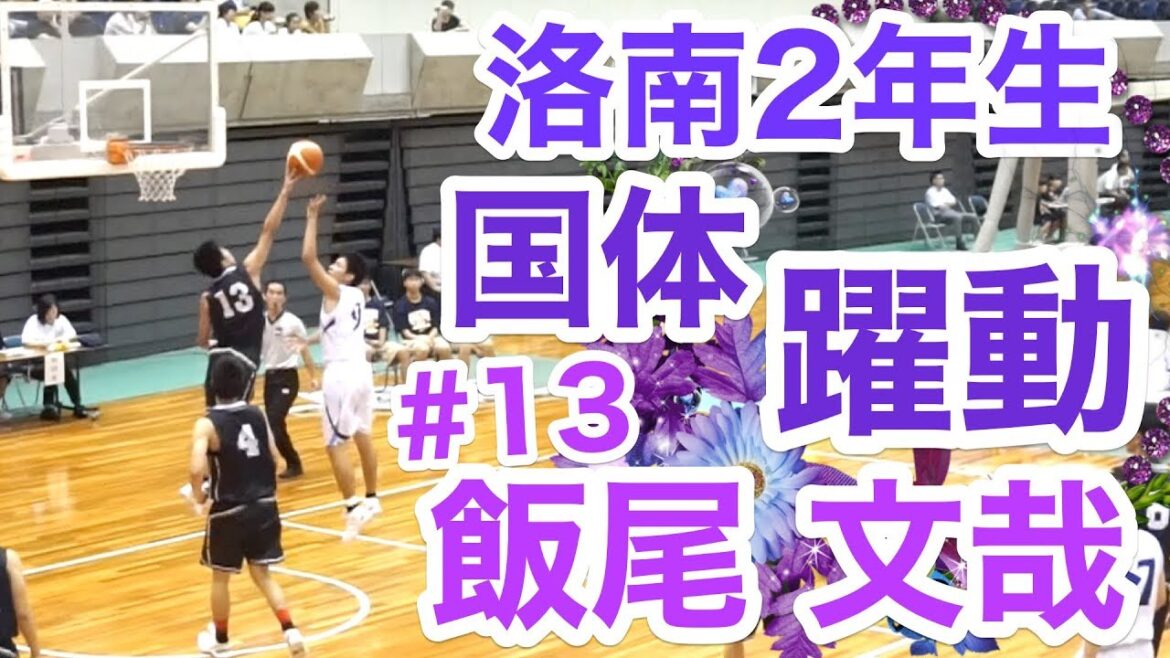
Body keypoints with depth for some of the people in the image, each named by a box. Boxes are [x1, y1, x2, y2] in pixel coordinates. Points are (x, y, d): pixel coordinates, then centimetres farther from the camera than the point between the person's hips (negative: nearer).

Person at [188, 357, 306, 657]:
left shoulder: (207, 425, -15)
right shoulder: (258, 415, 0)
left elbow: (197, 469, -27)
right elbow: (274, 458, 7)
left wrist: (198, 496, -8)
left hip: (228, 512, -4)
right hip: (264, 506, 4)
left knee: (220, 577, 17)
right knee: (262, 574, 16)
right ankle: (290, 631, 0)